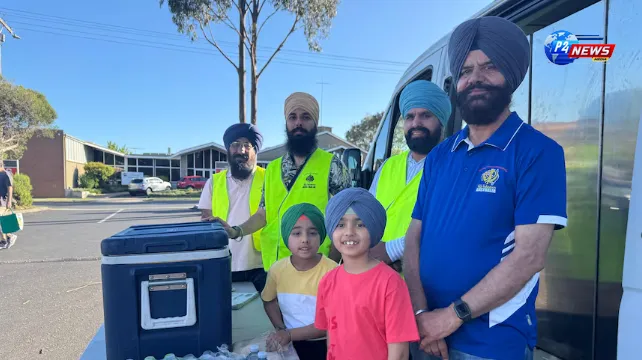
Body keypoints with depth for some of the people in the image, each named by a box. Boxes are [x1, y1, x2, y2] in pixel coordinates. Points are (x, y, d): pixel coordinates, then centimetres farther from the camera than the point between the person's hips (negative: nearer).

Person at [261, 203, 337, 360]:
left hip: (323, 346, -3)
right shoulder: (278, 269, -8)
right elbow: (269, 300, 10)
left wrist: (290, 334, -19)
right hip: (290, 345, 3)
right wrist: (280, 329, -4)